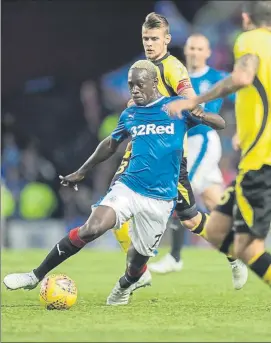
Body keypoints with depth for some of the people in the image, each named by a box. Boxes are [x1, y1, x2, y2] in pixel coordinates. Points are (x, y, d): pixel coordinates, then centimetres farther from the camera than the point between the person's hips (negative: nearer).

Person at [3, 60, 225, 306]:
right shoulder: (130, 115, 9)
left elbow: (220, 124, -5)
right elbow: (111, 145, 25)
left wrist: (199, 115, -27)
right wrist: (81, 173, 29)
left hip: (160, 200, -2)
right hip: (128, 187, 2)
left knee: (138, 259, 5)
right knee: (90, 229, -20)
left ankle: (124, 287, 42)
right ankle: (36, 276, -13)